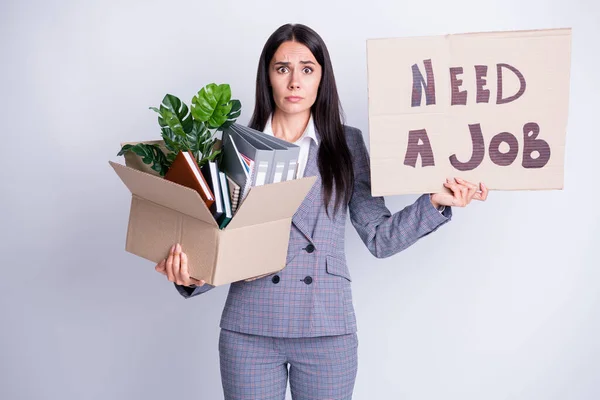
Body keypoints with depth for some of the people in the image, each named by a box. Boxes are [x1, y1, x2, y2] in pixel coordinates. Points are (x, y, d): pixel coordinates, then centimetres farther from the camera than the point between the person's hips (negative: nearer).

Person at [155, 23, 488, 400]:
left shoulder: (348, 143, 3)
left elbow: (379, 238, 2)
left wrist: (434, 202, -10)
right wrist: (192, 277, -17)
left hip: (328, 330, 0)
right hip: (249, 330, 0)